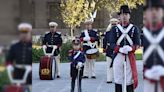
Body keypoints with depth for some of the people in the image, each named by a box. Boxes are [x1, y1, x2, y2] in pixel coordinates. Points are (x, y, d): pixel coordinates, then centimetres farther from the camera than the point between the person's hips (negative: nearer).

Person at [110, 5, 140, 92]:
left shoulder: (134, 28, 5)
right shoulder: (114, 29, 5)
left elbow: (137, 44, -2)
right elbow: (111, 44, -4)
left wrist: (130, 48, -24)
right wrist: (120, 49, -23)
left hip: (130, 57, 0)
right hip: (118, 56, 0)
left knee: (130, 79, 1)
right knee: (118, 79, 4)